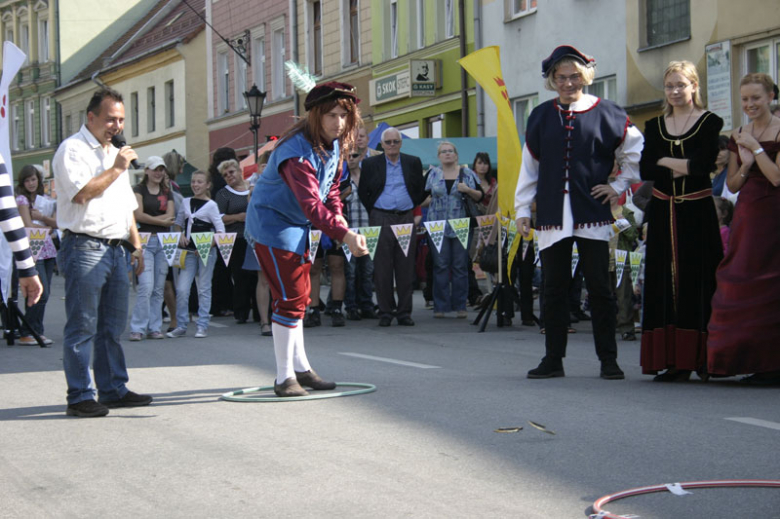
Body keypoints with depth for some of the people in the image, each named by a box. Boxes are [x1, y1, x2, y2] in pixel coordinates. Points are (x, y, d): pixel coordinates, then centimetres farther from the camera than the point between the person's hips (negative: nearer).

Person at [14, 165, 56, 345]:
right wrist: (48, 227, 2)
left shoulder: (46, 200, 16)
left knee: (44, 293, 3)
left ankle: (37, 332, 9)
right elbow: (28, 225, -9)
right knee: (42, 293, -13)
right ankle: (26, 334, -7)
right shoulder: (22, 199, 0)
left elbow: (57, 223, 7)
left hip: (48, 250, 6)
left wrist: (41, 217, -8)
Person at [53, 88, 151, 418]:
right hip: (85, 249, -8)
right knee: (82, 327, -6)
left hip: (116, 250, 8)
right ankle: (80, 397, -3)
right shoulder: (73, 149, -4)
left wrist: (136, 244, 19)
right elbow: (81, 193, -18)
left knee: (112, 328, 11)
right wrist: (116, 169, -11)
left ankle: (113, 390, 18)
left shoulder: (114, 153, 23)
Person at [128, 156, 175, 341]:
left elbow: (171, 216, 3)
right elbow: (138, 215, -9)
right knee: (146, 286, -13)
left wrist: (149, 218, -7)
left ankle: (154, 328, 9)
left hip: (163, 241, 4)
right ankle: (138, 328, -9)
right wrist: (162, 221, -4)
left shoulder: (167, 192, 15)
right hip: (144, 240, -4)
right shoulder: (139, 190, 3)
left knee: (159, 288, 4)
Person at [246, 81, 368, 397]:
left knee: (298, 296, 16)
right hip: (272, 224, -10)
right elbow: (311, 204, -39)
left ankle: (300, 368, 27)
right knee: (290, 298, -11)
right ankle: (285, 377, -3)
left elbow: (330, 190, 11)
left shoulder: (333, 145, 1)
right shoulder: (298, 151, -29)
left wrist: (342, 222, -7)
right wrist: (345, 235, -48)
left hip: (296, 226, 10)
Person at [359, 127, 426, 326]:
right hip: (381, 220, -1)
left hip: (406, 219, 1)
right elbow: (362, 192, 9)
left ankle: (404, 312, 7)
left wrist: (412, 208, 5)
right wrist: (373, 211, 5)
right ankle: (385, 312, 5)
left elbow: (421, 190, 14)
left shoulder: (413, 163, 10)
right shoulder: (370, 164, 6)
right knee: (382, 269, -1)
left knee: (406, 269, 2)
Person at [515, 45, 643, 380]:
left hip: (592, 215, -2)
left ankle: (608, 360, 7)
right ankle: (553, 359, 13)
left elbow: (635, 151, 12)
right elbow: (529, 166, 12)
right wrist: (522, 209, 9)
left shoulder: (605, 113, 2)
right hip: (552, 216, 2)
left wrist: (619, 185, 6)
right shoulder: (541, 116, 9)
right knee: (554, 289, 6)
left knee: (599, 288, 0)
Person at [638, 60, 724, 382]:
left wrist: (665, 161, -9)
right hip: (663, 213, 4)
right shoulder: (655, 127, 12)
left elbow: (704, 165, -14)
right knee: (666, 285, 0)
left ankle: (697, 358, -3)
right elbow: (645, 170, -1)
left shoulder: (710, 123, 0)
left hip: (697, 213, -4)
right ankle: (673, 361, 2)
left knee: (697, 283, -5)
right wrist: (684, 167, -12)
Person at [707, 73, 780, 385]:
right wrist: (745, 165, -7)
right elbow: (732, 185, 11)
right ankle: (748, 360, 9)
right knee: (740, 283, 3)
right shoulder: (739, 136, 12)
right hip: (746, 214, 6)